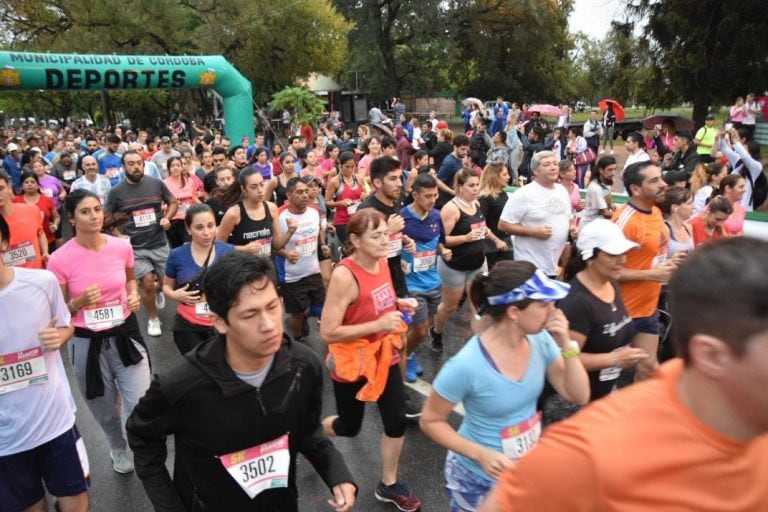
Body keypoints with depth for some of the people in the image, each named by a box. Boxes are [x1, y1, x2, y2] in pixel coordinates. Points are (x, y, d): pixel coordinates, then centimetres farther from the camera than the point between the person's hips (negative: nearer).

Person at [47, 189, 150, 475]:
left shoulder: (122, 246, -8)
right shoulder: (60, 260, -15)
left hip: (125, 333, 1)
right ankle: (118, 449, 51)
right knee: (105, 409, 20)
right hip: (87, 342, -1)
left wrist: (134, 296, -6)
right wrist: (80, 302, -24)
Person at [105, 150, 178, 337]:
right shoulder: (116, 191, -6)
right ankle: (153, 319, 19)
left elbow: (173, 203, 9)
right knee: (147, 283, -7)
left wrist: (167, 218, -9)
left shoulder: (157, 184, -3)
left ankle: (159, 291, 50)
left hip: (160, 244, 2)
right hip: (135, 248, -2)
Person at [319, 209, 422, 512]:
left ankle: (389, 486, 33)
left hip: (385, 356, 6)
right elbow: (327, 332, -27)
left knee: (396, 422, 11)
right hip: (352, 364, -6)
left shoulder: (381, 262, -4)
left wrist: (398, 304, -4)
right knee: (349, 427, 15)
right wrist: (378, 325, -29)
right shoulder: (344, 275, -28)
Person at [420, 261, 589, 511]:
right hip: (479, 478, -5)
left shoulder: (540, 340, -14)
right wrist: (481, 454, -27)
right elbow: (430, 421, -17)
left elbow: (579, 397, -6)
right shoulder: (466, 366, -30)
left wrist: (566, 345, -20)